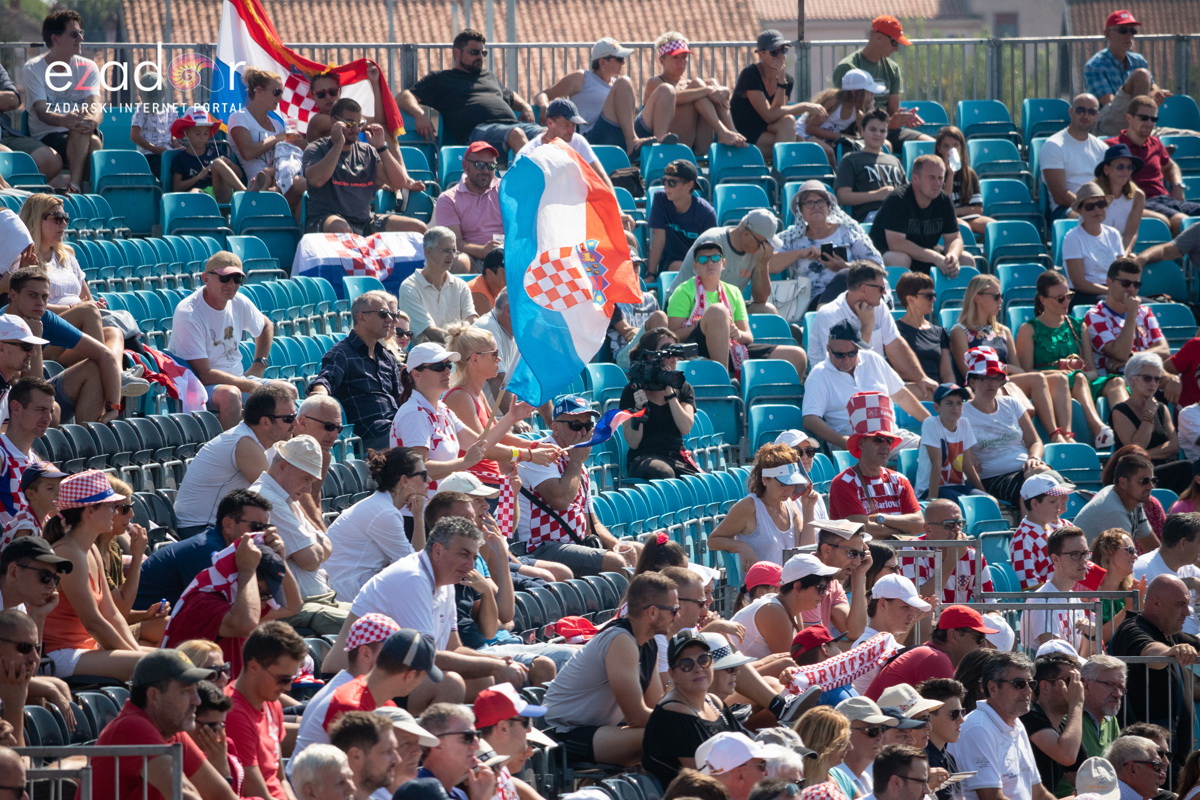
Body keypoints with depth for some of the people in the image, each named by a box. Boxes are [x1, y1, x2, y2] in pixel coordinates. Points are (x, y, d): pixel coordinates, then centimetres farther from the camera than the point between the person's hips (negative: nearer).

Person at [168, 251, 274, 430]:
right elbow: (204, 375, -22)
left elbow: (266, 327, 27)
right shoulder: (188, 314, -19)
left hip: (238, 377, 7)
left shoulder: (239, 303, 2)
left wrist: (259, 364, 12)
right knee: (230, 394, -38)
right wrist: (250, 385, -19)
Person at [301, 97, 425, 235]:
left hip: (365, 221, 6)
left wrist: (381, 147, 2)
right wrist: (338, 144, -13)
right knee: (340, 229, -43)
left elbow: (400, 182, 10)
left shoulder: (367, 152, 18)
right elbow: (316, 180, -18)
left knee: (417, 228, -11)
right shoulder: (316, 149, 4)